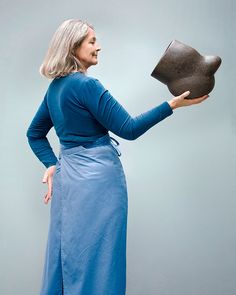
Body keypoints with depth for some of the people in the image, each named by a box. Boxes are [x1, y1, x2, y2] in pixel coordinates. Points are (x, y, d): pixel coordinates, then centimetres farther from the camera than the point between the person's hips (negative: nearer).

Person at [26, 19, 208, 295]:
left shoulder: (55, 87, 11)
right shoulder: (86, 85, -15)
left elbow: (34, 133, 19)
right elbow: (128, 129, -15)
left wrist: (52, 164, 10)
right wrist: (172, 104, -13)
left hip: (67, 174, 9)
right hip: (96, 176, -9)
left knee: (68, 256, 17)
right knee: (96, 260, 3)